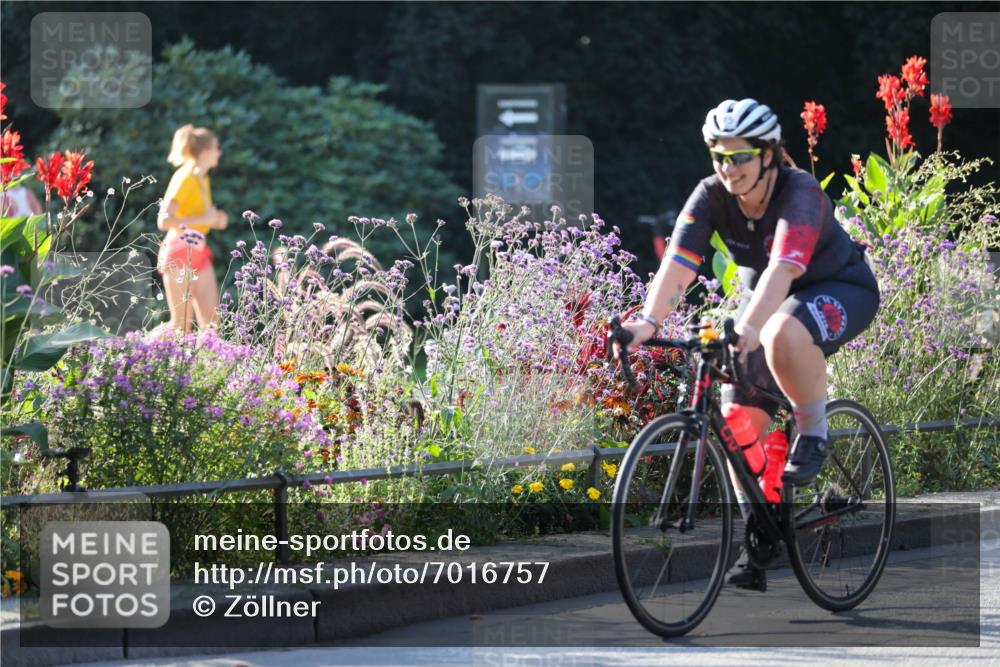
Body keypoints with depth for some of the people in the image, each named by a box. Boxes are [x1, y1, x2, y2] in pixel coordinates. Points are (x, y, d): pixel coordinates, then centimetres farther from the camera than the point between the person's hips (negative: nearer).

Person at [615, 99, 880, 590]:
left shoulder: (800, 194, -29)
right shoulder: (711, 196, -15)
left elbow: (783, 268, -44)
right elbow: (678, 264, -25)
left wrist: (748, 327, -59)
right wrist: (648, 322, -42)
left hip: (842, 291, -6)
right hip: (767, 302, 6)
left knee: (783, 336, -40)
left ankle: (813, 434, -15)